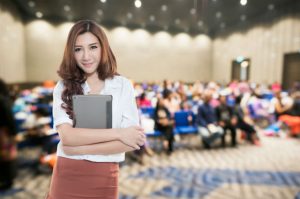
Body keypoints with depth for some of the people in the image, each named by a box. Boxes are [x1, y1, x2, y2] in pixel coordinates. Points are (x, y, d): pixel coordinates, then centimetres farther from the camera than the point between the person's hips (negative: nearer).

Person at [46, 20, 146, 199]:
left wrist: (81, 148, -15)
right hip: (66, 176, 1)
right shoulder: (63, 87, -3)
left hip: (103, 178, -1)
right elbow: (67, 136, -14)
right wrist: (117, 133, -19)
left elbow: (131, 142, -12)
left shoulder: (123, 85, -7)